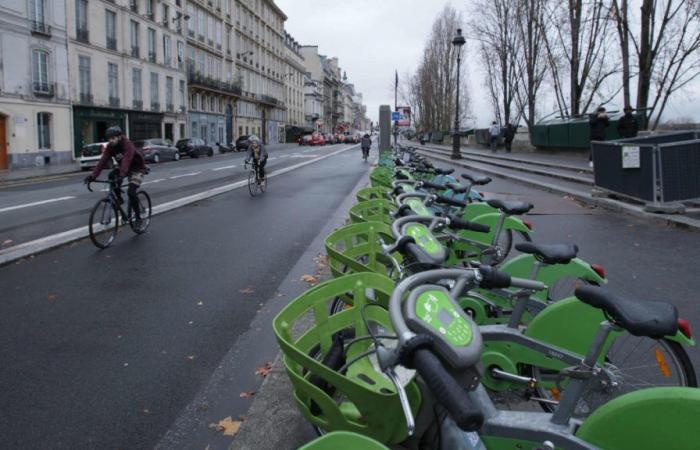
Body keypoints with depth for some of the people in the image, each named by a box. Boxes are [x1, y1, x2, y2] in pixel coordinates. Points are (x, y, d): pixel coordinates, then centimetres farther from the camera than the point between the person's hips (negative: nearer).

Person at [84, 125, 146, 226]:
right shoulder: (110, 147, -11)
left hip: (137, 169, -7)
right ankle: (119, 198, 0)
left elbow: (126, 161, -45)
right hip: (124, 168, 7)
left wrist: (121, 176, -59)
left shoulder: (128, 145, -30)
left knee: (131, 191, -21)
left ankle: (138, 217, -6)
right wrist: (93, 175, -33)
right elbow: (103, 161, -21)